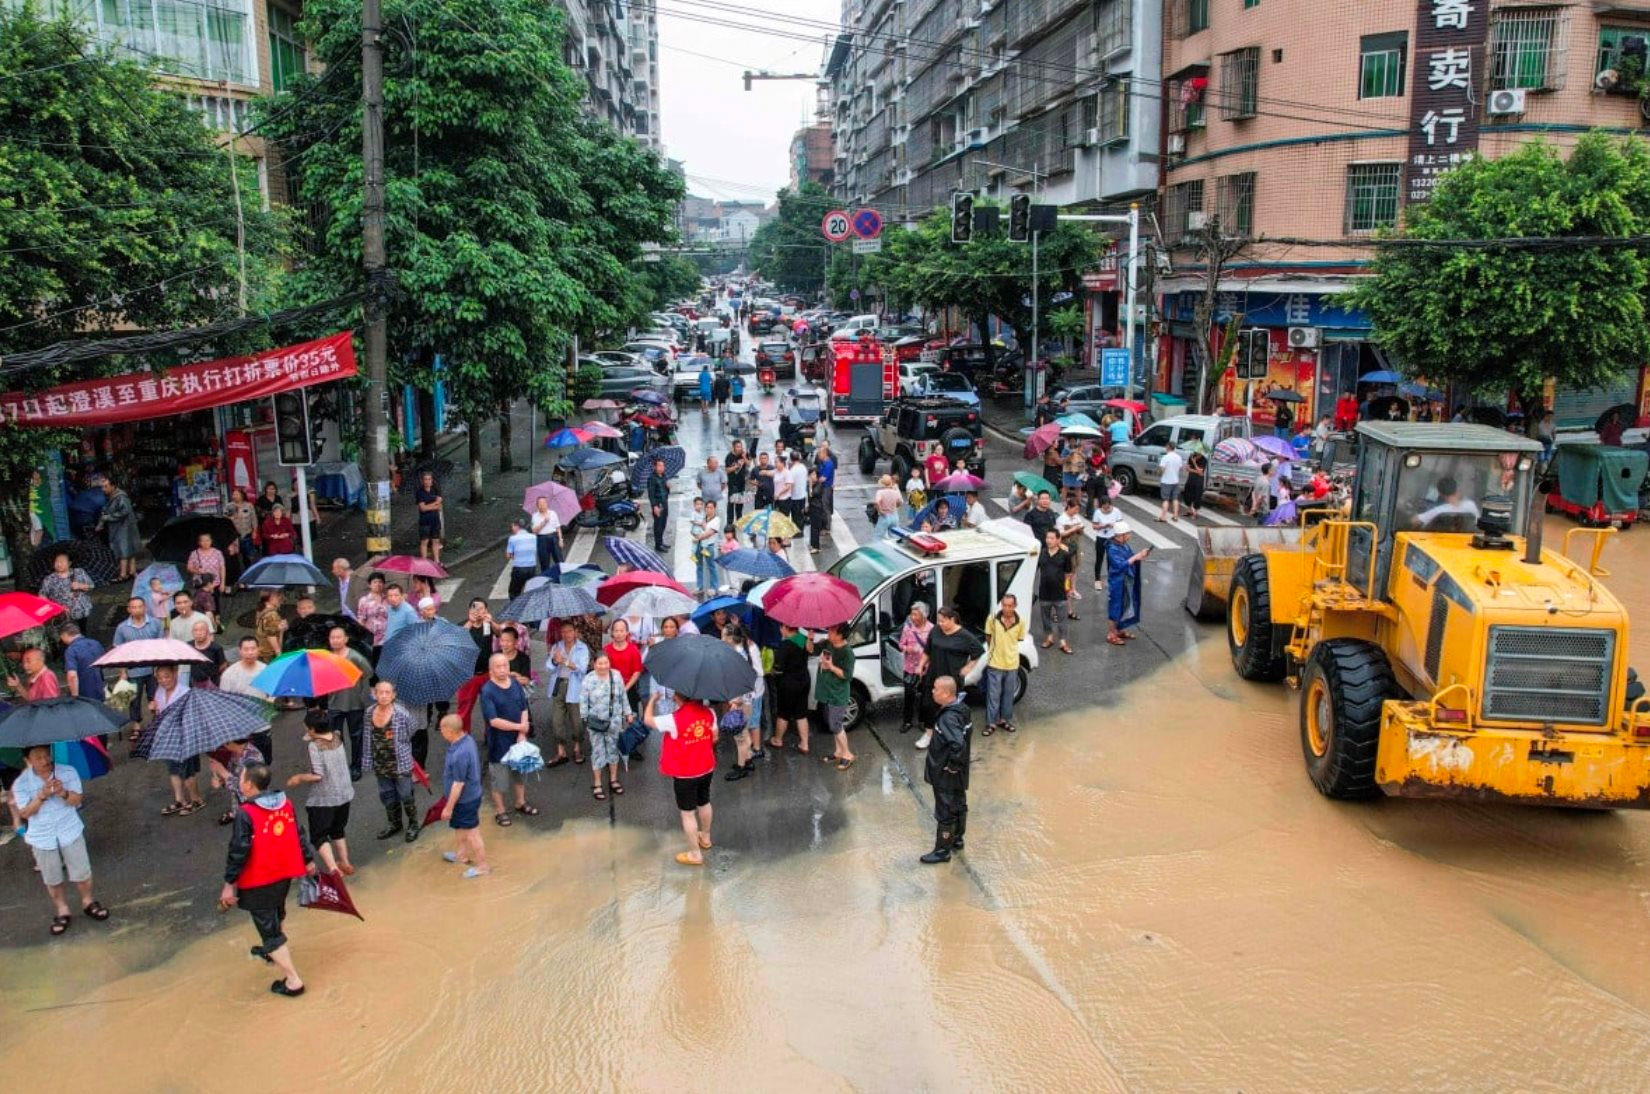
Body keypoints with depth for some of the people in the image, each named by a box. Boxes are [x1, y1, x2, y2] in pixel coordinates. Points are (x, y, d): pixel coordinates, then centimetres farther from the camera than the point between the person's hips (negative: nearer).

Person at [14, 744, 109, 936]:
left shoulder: (68, 772, -11)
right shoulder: (21, 784, -11)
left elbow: (77, 800, -12)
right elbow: (25, 813, -14)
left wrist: (63, 792, -32)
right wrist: (42, 796, -28)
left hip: (70, 831, 0)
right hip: (42, 837, 0)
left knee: (82, 872, 9)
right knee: (52, 879, 12)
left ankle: (88, 902, 32)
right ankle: (62, 911, 30)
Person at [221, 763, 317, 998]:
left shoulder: (246, 813, -22)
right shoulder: (285, 804, -2)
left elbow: (238, 852, -20)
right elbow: (299, 835, 8)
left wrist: (229, 884, -12)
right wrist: (309, 861, 19)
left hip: (259, 881, -7)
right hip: (285, 873, 7)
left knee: (268, 928, 3)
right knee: (277, 915, 31)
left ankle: (293, 980, 4)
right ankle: (275, 952, 55)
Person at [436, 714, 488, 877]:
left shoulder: (459, 755, -37)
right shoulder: (467, 739, -7)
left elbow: (458, 784, -28)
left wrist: (448, 807, -16)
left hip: (465, 800, -9)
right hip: (470, 795, 9)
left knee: (471, 833, 10)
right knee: (459, 826, 30)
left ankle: (482, 866, 26)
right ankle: (461, 853, 51)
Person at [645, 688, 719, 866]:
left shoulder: (674, 719, -27)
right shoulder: (709, 713, -10)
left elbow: (648, 719, -13)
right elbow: (714, 738, 3)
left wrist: (653, 699, 4)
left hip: (685, 774, -6)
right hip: (707, 769, 6)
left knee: (687, 813, 8)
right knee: (704, 803, 27)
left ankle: (695, 854, 17)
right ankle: (705, 838, 48)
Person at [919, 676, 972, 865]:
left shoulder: (948, 718, -30)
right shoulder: (961, 709, -1)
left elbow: (958, 744, -42)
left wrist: (952, 766, -26)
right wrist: (957, 763, 14)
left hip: (946, 775, -9)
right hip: (960, 773, 9)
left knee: (945, 813, 5)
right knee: (959, 805, 24)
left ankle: (942, 851, 18)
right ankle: (957, 840, 41)